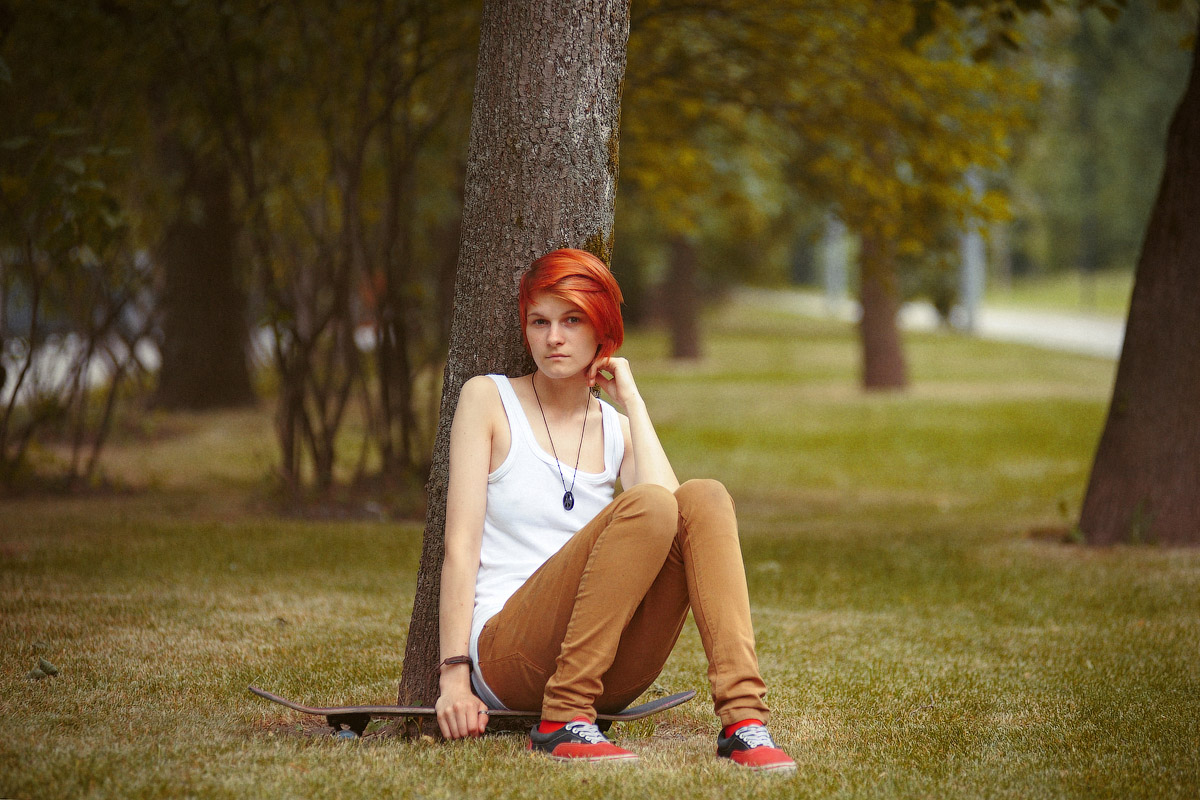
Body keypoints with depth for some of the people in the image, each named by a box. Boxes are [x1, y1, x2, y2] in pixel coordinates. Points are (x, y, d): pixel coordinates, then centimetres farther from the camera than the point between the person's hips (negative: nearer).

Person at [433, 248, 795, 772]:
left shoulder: (615, 428, 16)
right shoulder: (489, 399, 5)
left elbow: (670, 500, -6)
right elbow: (461, 541, -4)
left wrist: (631, 399, -1)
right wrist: (453, 675, -12)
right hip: (505, 649, -4)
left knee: (705, 499, -19)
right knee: (647, 507, -27)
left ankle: (743, 720, -32)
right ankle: (562, 720, -26)